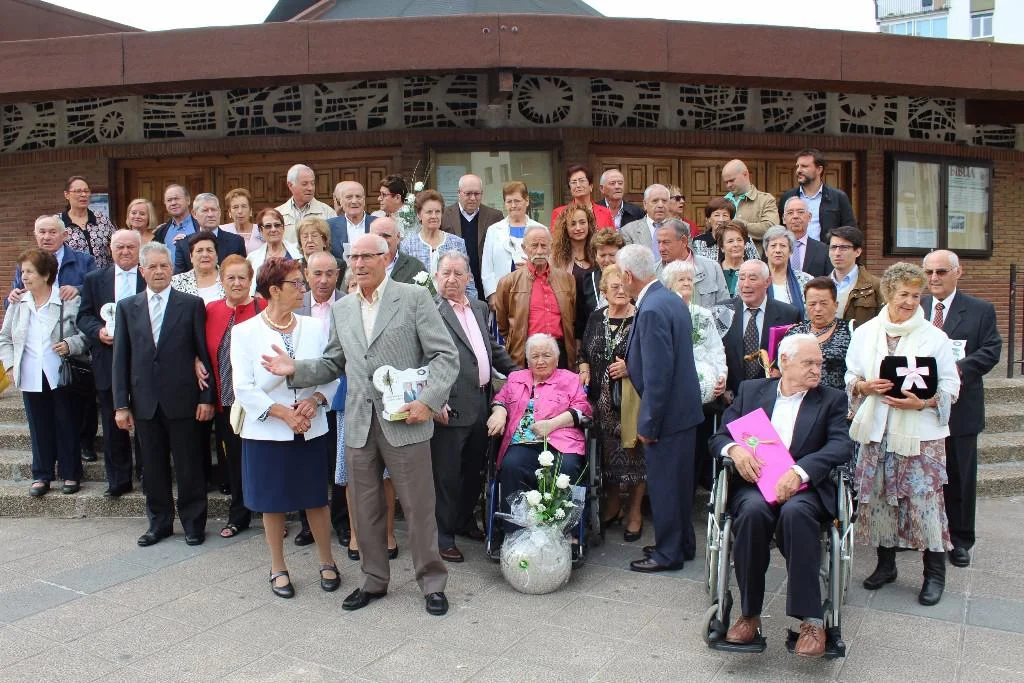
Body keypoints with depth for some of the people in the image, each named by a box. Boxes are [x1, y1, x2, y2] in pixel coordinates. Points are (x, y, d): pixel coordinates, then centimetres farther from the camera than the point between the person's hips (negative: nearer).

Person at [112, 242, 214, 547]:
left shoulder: (191, 304, 0)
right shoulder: (127, 307, 8)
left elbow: (204, 353, -1)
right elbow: (120, 358, 6)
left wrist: (207, 398, -6)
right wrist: (121, 404, 2)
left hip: (182, 400, -3)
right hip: (145, 402, 3)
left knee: (189, 466, 5)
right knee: (153, 467, 11)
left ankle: (193, 523, 19)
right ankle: (159, 522, 26)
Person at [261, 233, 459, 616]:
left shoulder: (414, 297, -3)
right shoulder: (341, 309, 14)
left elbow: (446, 355, -7)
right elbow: (334, 363, 19)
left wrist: (428, 400, -17)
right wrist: (296, 370, 3)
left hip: (404, 420, -5)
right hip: (359, 424, 5)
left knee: (418, 506, 4)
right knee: (365, 508, 14)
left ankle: (432, 581, 21)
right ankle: (374, 580, 31)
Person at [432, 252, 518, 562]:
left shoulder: (480, 308, 13)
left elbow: (493, 348, 24)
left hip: (480, 405, 7)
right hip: (451, 408, -7)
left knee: (474, 471, 19)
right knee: (447, 475, 4)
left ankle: (464, 521, 38)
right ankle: (444, 536, 18)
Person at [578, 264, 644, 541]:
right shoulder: (596, 318, 10)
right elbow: (584, 352, 20)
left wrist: (632, 368, -18)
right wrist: (585, 369, 1)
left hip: (631, 400, -4)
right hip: (602, 398, 4)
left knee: (633, 452, 3)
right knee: (607, 452, 12)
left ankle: (634, 511, 19)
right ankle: (612, 504, 31)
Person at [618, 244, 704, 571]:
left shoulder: (652, 310, -23)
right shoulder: (671, 300, 8)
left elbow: (657, 375, -25)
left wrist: (648, 423, -18)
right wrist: (630, 364, 18)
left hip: (667, 413, -10)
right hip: (684, 407, 10)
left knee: (663, 483, 4)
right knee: (679, 480, 20)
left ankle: (668, 553, 18)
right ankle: (684, 543, 34)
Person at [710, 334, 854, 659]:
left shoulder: (831, 400, 12)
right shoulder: (751, 390, 16)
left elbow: (842, 446, -5)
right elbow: (719, 436, 12)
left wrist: (799, 471, -23)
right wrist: (734, 449, -14)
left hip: (803, 487, -1)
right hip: (753, 484, 1)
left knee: (795, 512, -35)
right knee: (754, 510, -33)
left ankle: (811, 619, -26)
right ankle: (749, 613, -18)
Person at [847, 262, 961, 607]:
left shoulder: (934, 336, -1)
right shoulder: (865, 333, 7)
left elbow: (950, 386, -1)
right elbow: (850, 378, 11)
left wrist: (922, 402, -18)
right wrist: (865, 386, -11)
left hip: (920, 434, -3)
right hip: (877, 432, 3)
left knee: (925, 499, -4)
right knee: (877, 498, 8)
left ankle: (935, 573, 13)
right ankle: (885, 564, 26)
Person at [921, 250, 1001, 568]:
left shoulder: (981, 310, 2)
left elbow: (991, 350, -6)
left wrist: (960, 368, -21)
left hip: (960, 407, -2)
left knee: (959, 476, 6)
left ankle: (960, 540, 18)